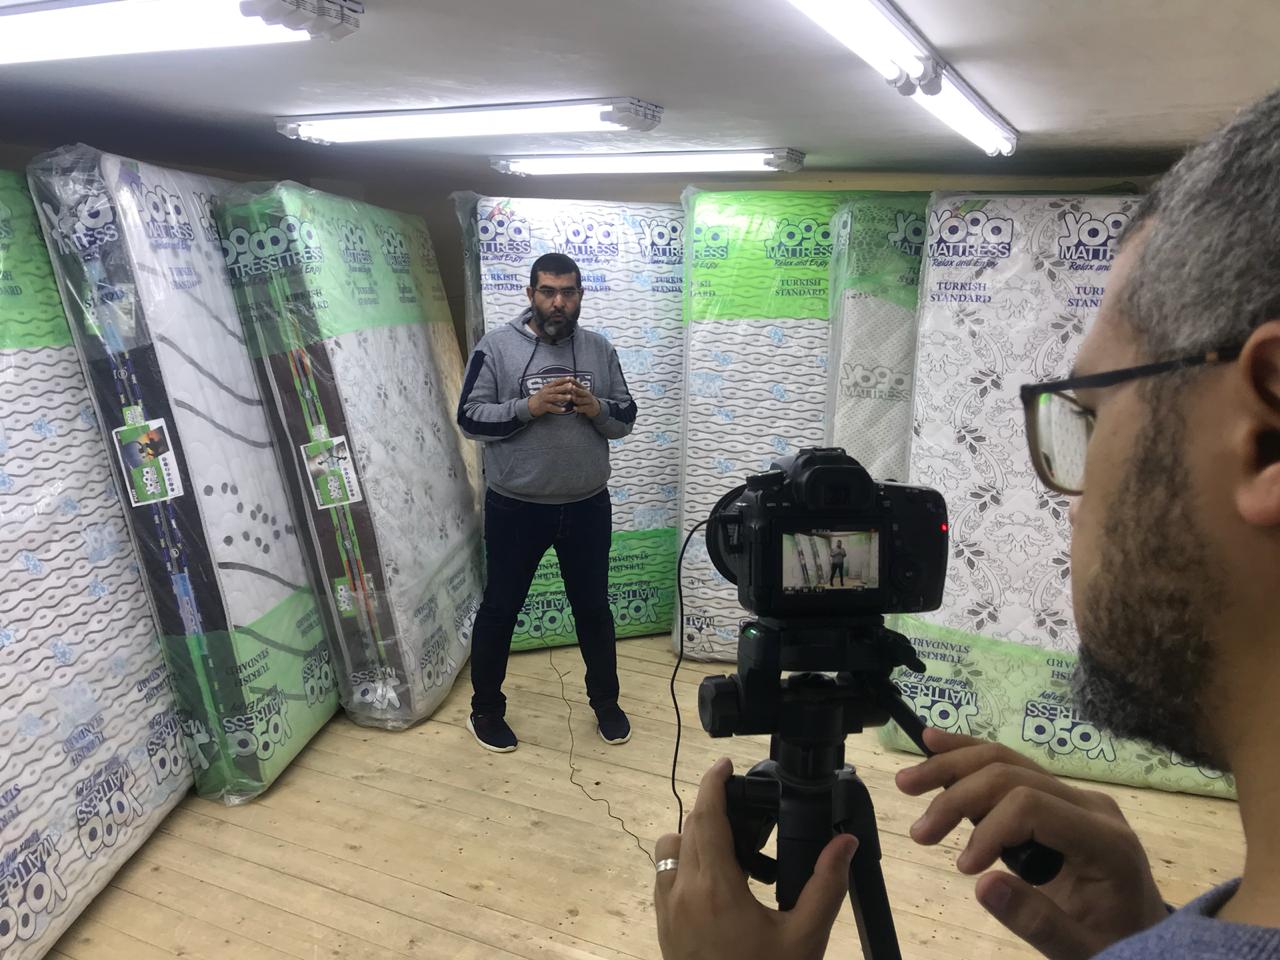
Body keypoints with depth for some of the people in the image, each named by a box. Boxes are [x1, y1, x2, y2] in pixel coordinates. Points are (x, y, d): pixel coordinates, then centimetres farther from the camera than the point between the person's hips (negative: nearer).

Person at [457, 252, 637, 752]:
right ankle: (486, 709, 30)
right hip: (515, 508, -2)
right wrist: (528, 407, -23)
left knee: (593, 606, 15)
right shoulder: (496, 347, -7)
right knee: (500, 607, 11)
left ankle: (605, 702, 35)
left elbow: (626, 419, 6)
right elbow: (470, 418, -10)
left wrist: (596, 408, -16)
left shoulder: (599, 349, 3)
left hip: (587, 506, 3)